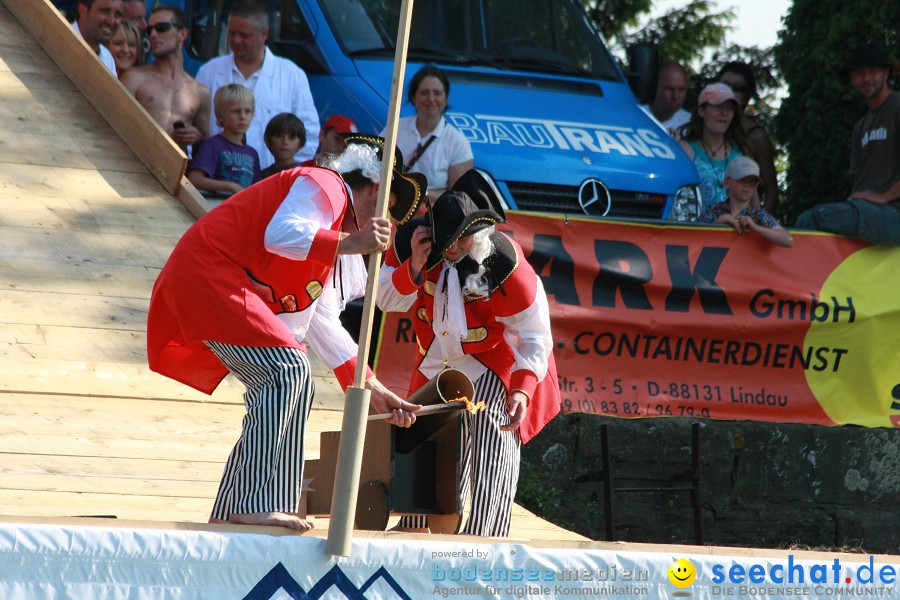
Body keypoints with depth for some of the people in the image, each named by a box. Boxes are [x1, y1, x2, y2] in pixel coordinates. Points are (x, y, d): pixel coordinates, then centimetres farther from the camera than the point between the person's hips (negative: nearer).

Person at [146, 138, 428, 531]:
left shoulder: (333, 240, 26)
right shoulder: (324, 187, -4)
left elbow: (320, 321, 24)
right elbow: (281, 235, -23)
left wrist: (370, 387, 20)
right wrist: (352, 244, -23)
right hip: (206, 274, -11)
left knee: (282, 387, 10)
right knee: (287, 371, -19)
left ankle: (229, 514, 11)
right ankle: (251, 506, -23)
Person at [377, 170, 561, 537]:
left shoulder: (505, 266, -32)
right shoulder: (412, 239, -20)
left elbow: (533, 337, -24)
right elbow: (387, 301, -14)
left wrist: (522, 390, -36)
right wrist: (414, 267, -32)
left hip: (492, 362, -5)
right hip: (437, 362, 5)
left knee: (492, 443, -19)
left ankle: (484, 536, -17)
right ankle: (414, 525, 33)